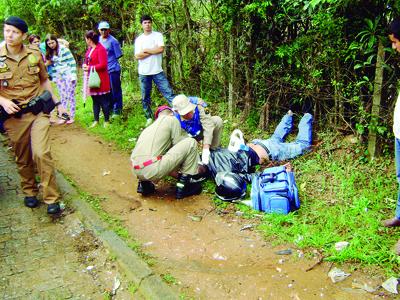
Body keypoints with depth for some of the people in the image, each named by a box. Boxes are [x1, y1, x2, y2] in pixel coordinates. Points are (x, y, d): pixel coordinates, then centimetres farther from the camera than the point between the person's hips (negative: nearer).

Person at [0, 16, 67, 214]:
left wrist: (57, 103, 13)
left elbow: (44, 80, 15)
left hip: (38, 112, 0)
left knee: (41, 153, -14)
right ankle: (29, 192, 33)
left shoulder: (34, 54, 1)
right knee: (22, 159, 11)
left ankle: (51, 199, -4)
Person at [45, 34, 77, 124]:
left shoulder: (64, 49, -10)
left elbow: (72, 62, -12)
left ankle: (71, 117, 6)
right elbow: (52, 65, 15)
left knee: (70, 96, 0)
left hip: (68, 75, -6)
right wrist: (54, 77, 9)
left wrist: (73, 75, -16)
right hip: (59, 77, 6)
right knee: (63, 97, 8)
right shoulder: (50, 53, 8)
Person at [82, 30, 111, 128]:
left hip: (100, 79, -8)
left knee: (103, 100, -1)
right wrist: (84, 65, 1)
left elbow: (102, 65, -20)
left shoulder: (100, 49, -15)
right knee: (95, 100, 13)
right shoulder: (89, 49, 11)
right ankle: (96, 120, 21)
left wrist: (89, 68, -15)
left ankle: (106, 121, 10)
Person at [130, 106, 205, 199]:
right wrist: (196, 168, 25)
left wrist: (177, 174, 45)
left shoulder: (150, 127, 30)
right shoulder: (172, 119, 9)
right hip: (152, 170, -8)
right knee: (191, 143, 2)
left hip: (136, 171, 8)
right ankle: (183, 187, 5)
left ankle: (144, 183, 19)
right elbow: (179, 149, 8)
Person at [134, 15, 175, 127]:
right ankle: (149, 118, 20)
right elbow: (137, 56, -6)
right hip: (143, 73, 2)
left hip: (157, 71, -2)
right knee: (145, 97, 9)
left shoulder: (158, 35, 3)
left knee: (168, 92, -7)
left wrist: (146, 50, -6)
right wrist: (154, 51, -9)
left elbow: (161, 49, -13)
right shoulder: (138, 39, 7)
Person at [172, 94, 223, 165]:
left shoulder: (198, 106, -33)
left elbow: (208, 125, -40)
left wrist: (206, 149, -48)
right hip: (189, 137, 0)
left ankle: (214, 151, -13)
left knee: (218, 121, -26)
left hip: (201, 131, 0)